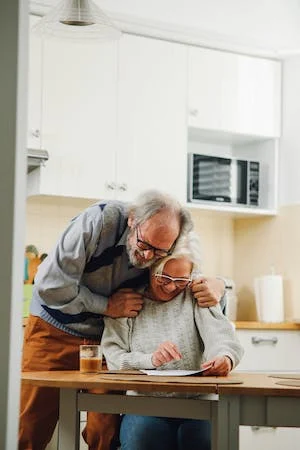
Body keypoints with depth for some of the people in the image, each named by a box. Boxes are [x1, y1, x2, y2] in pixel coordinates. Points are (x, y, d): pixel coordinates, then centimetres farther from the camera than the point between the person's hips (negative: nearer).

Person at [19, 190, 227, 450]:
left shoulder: (166, 252, -11)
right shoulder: (99, 221, -23)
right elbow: (50, 285, -24)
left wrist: (216, 286, -19)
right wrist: (106, 306, -19)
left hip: (105, 339, 3)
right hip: (54, 331, -3)